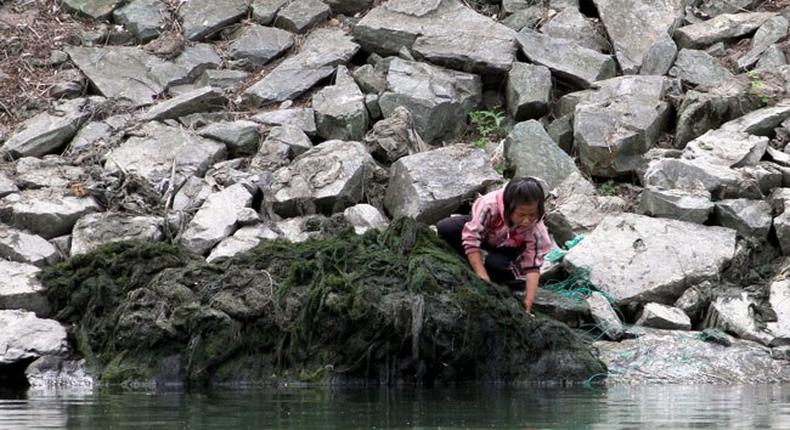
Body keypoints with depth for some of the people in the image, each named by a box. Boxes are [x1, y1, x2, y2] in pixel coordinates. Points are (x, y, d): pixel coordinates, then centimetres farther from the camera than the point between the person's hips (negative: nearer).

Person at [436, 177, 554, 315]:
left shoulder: (536, 230, -34)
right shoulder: (490, 206, -40)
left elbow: (533, 268, -29)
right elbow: (471, 239, -34)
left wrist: (527, 303, -38)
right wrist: (483, 278, -38)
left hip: (508, 246, -1)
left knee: (495, 264, -36)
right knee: (445, 229, -25)